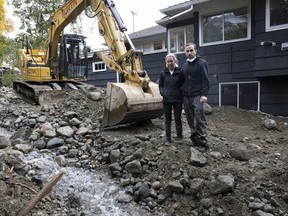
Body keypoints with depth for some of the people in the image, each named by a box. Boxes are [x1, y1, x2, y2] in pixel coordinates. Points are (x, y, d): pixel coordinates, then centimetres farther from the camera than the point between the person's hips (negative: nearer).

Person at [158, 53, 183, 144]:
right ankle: (168, 138, 20)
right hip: (166, 100, 2)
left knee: (178, 119, 3)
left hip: (177, 100, -2)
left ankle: (179, 137, 20)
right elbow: (160, 85, 11)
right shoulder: (163, 73, 3)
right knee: (167, 120, 9)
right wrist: (162, 92, -6)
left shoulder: (180, 72, -3)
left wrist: (181, 94, -10)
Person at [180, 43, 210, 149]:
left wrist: (204, 94, -19)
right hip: (186, 96, 6)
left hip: (197, 95, -6)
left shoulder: (202, 63, -2)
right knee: (190, 118, 8)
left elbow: (205, 80, -10)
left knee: (199, 118, -9)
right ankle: (194, 137, 18)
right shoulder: (185, 65, 16)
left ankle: (202, 139, -3)